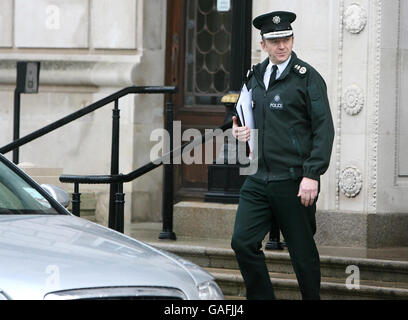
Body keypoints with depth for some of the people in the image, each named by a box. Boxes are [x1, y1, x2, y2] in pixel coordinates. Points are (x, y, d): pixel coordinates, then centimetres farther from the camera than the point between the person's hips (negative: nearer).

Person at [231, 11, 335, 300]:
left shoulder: (308, 78, -5)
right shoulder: (255, 77, 13)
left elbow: (324, 129, -8)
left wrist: (312, 175, -15)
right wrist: (239, 130, 4)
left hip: (294, 180, -5)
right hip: (259, 179, 5)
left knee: (303, 252, 3)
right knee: (243, 242, -3)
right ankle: (261, 298, 10)